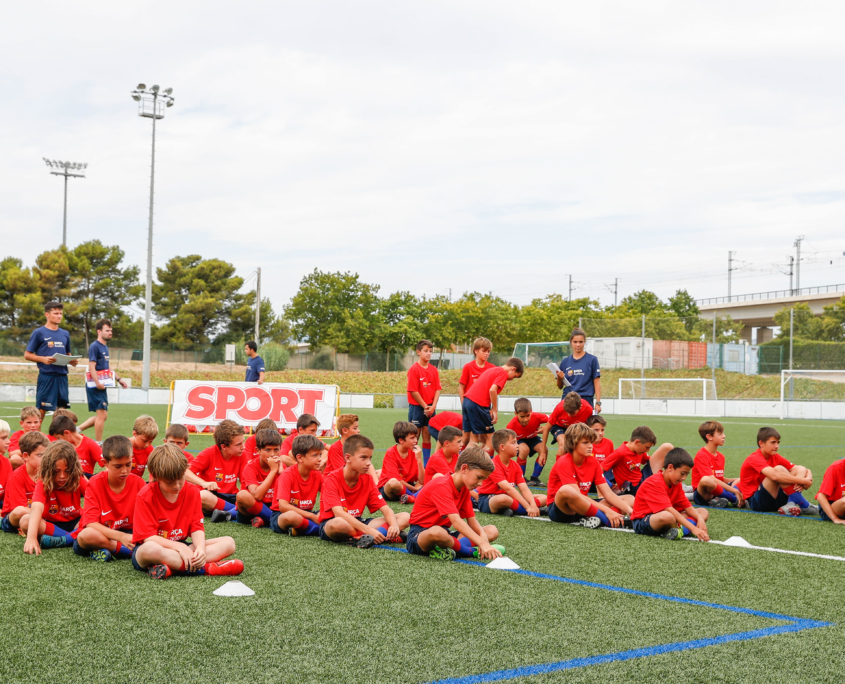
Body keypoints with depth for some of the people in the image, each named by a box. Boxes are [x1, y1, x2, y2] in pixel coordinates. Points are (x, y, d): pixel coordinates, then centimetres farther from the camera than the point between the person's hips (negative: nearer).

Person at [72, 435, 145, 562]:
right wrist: (121, 537, -31)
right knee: (86, 535, -38)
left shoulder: (138, 483, -3)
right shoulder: (95, 484, -10)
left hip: (128, 534, 2)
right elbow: (90, 523, -19)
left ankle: (106, 551, -21)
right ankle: (131, 550, -24)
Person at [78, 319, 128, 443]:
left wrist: (118, 379, 21)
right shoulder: (94, 346, -12)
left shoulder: (105, 347, 16)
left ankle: (78, 429, 19)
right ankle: (99, 443, 0)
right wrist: (98, 383, -27)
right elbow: (92, 367, -19)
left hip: (102, 386, 9)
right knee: (101, 414, -7)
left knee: (103, 416, 12)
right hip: (95, 386, -9)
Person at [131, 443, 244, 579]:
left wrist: (200, 548, -24)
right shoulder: (146, 496, -13)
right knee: (150, 549, -43)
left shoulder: (192, 492, 1)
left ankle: (171, 568, -30)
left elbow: (197, 527, -2)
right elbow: (148, 537, -18)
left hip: (180, 547, 6)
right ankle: (205, 568, -33)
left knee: (228, 543, -11)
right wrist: (180, 547, -26)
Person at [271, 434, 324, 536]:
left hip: (305, 515, 5)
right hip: (281, 515, -5)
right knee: (291, 516, -42)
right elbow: (283, 506, -26)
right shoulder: (288, 475, -16)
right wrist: (313, 517, -25)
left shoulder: (317, 475, 1)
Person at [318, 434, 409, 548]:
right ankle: (387, 536, -29)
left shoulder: (367, 480, 3)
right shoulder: (331, 480, -15)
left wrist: (394, 525, -25)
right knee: (338, 523, -44)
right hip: (329, 525, -6)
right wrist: (369, 530, -37)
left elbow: (385, 509, -2)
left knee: (404, 517, -8)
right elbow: (339, 513, -28)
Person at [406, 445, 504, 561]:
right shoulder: (441, 486, -23)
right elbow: (456, 520, -34)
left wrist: (483, 536, -20)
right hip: (420, 534, -9)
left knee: (492, 531, -4)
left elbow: (471, 520, 3)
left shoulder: (464, 489, 7)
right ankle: (471, 551, -19)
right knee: (437, 532, -46)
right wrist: (483, 544, -41)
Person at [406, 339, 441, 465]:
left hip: (430, 408, 5)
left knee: (427, 435, 7)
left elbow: (437, 389, 5)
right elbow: (413, 391, -12)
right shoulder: (414, 369, -10)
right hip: (417, 406, -5)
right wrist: (425, 406, -11)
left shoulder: (433, 369, 6)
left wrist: (433, 406, -7)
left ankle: (426, 464, 12)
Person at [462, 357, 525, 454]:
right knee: (491, 438, 0)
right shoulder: (503, 373, -4)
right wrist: (495, 410, -9)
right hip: (478, 404, -9)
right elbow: (492, 390, -18)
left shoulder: (492, 370, 23)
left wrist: (491, 409, 12)